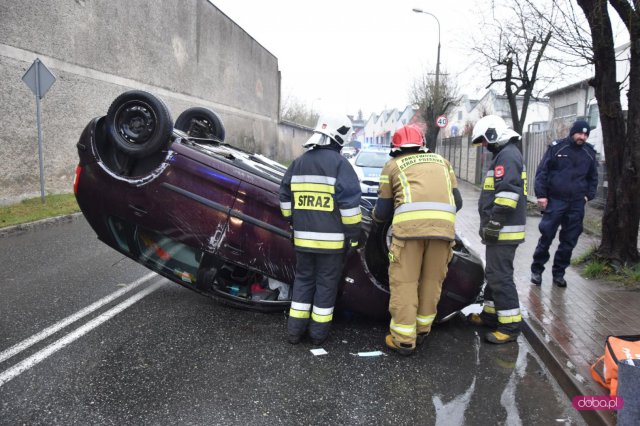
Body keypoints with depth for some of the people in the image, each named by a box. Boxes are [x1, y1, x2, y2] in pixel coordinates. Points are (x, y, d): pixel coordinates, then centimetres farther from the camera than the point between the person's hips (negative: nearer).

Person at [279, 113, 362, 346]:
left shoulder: (298, 163, 8)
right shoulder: (339, 163, -10)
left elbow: (285, 197, 13)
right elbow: (349, 203, -14)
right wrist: (353, 235, -6)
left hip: (303, 237, 5)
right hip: (331, 239, -5)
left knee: (303, 279, 17)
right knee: (326, 283, 7)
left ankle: (295, 330, 20)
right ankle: (318, 332, 16)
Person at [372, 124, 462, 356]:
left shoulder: (393, 165, 20)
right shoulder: (441, 161, 29)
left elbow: (383, 211, 20)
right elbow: (457, 201, 25)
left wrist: (376, 214, 43)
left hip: (409, 225, -3)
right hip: (444, 226, 3)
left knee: (404, 282, 6)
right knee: (431, 281, 16)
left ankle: (404, 340, 11)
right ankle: (421, 329, 28)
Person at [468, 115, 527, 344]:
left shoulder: (507, 156, -15)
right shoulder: (505, 155, 19)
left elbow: (507, 193, -26)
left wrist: (494, 223, -23)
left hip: (503, 231, -11)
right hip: (500, 231, 11)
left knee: (501, 276, -7)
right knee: (494, 274, 19)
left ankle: (510, 326, -1)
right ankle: (491, 314, 31)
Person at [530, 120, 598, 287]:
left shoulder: (589, 152, 8)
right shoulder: (557, 147, -3)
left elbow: (593, 177, 20)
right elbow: (542, 172, -3)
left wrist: (588, 195, 8)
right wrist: (541, 195, -9)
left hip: (577, 205, 4)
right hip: (555, 201, -3)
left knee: (569, 241, 7)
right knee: (546, 237, -1)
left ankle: (559, 272, 19)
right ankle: (537, 270, 13)